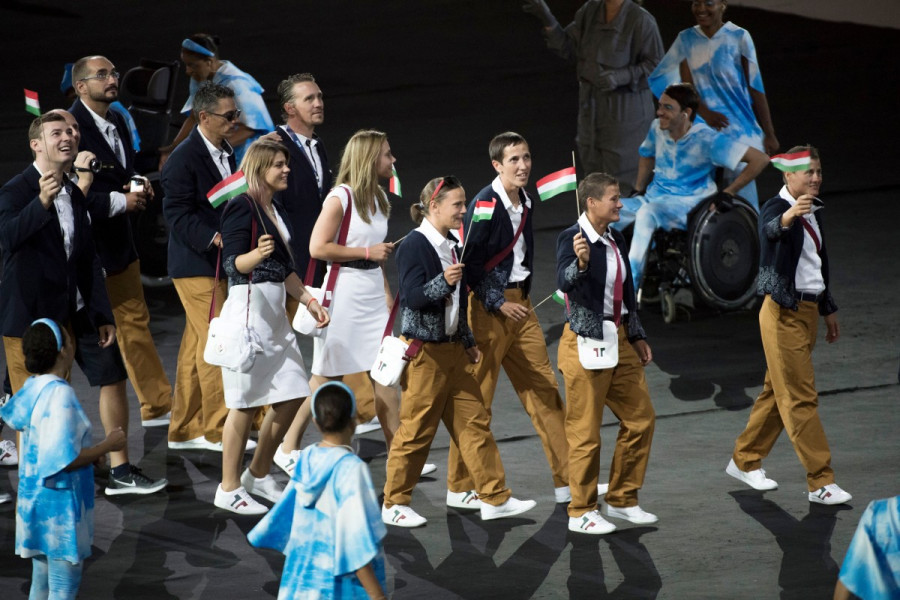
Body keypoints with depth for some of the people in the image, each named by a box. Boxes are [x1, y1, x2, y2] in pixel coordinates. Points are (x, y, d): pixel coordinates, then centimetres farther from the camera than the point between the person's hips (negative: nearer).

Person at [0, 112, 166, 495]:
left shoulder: (74, 194, 12)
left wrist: (103, 314, 12)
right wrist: (42, 202, -42)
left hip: (75, 310, 7)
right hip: (32, 313, -7)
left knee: (112, 377, 6)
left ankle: (120, 472, 14)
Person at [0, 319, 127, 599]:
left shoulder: (33, 387, 4)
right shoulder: (60, 395, -23)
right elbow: (65, 459, -27)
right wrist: (107, 445, -13)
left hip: (34, 498, 9)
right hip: (59, 503, -9)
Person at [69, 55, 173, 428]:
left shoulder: (117, 122, 10)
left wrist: (140, 188, 1)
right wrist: (119, 201, -21)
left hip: (117, 242, 9)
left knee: (134, 321, 14)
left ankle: (158, 407, 21)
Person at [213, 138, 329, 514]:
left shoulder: (272, 209, 17)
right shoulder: (242, 207, -11)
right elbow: (232, 264, -18)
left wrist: (309, 301, 18)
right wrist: (257, 254, -37)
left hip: (274, 311, 9)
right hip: (248, 307, -9)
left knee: (291, 394, 10)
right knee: (246, 402, -4)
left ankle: (259, 475, 24)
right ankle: (229, 488, 6)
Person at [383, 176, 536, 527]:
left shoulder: (451, 248, 14)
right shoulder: (414, 245, -13)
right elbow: (412, 297, -22)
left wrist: (469, 343, 24)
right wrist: (443, 282, -36)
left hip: (453, 350, 8)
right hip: (424, 352, -8)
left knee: (475, 422, 6)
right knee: (416, 429, -3)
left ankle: (495, 498, 10)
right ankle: (394, 504, 8)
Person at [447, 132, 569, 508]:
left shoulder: (526, 203, 10)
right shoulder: (484, 205, -14)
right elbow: (470, 264, -16)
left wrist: (523, 297, 14)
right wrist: (499, 304, -18)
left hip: (519, 304, 8)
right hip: (488, 306, -8)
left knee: (545, 390, 7)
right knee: (476, 401, -2)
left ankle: (567, 483, 11)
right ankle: (460, 489, 6)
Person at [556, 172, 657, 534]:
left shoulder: (615, 240, 11)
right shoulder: (572, 239, -14)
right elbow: (564, 281, -31)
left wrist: (637, 337, 20)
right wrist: (580, 262, -50)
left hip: (619, 340, 8)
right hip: (586, 342, -8)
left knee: (641, 419, 11)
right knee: (585, 432, -2)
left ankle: (622, 500, 22)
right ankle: (581, 512, 6)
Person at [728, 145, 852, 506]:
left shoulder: (814, 211, 13)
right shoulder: (776, 208, -14)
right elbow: (772, 229, -40)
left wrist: (828, 310, 24)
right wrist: (790, 215, -62)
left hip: (808, 310, 9)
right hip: (784, 312, -9)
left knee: (778, 392, 15)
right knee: (801, 398, -8)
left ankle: (744, 462, 28)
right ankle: (821, 482, -8)